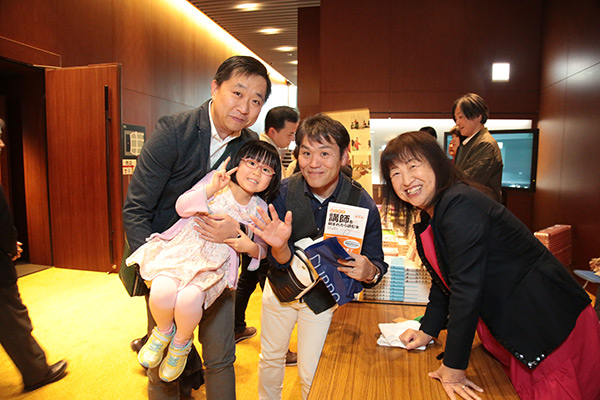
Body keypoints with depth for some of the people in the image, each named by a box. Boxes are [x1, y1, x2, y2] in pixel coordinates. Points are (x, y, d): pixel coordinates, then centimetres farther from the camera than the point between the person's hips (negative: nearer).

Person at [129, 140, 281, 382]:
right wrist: (212, 188, -19)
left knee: (189, 300, -29)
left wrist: (250, 247, -9)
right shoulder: (215, 180, 3)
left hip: (214, 263, 0)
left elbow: (262, 249, 15)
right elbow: (182, 207, -5)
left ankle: (181, 343, 7)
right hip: (181, 249, 0)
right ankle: (164, 331, 9)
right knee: (162, 292, -29)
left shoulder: (259, 208, 8)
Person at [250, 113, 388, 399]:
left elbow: (377, 263, -16)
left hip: (324, 297, -2)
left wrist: (369, 272, -40)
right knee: (270, 356, 23)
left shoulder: (362, 204, -25)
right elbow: (280, 261, -18)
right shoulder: (284, 191, -21)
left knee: (311, 375, 9)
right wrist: (279, 247, -41)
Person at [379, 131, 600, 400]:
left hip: (553, 327, -8)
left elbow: (467, 287, -27)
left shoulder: (461, 204, -25)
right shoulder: (426, 223, 5)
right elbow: (444, 282, 15)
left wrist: (453, 368, -21)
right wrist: (427, 331, 9)